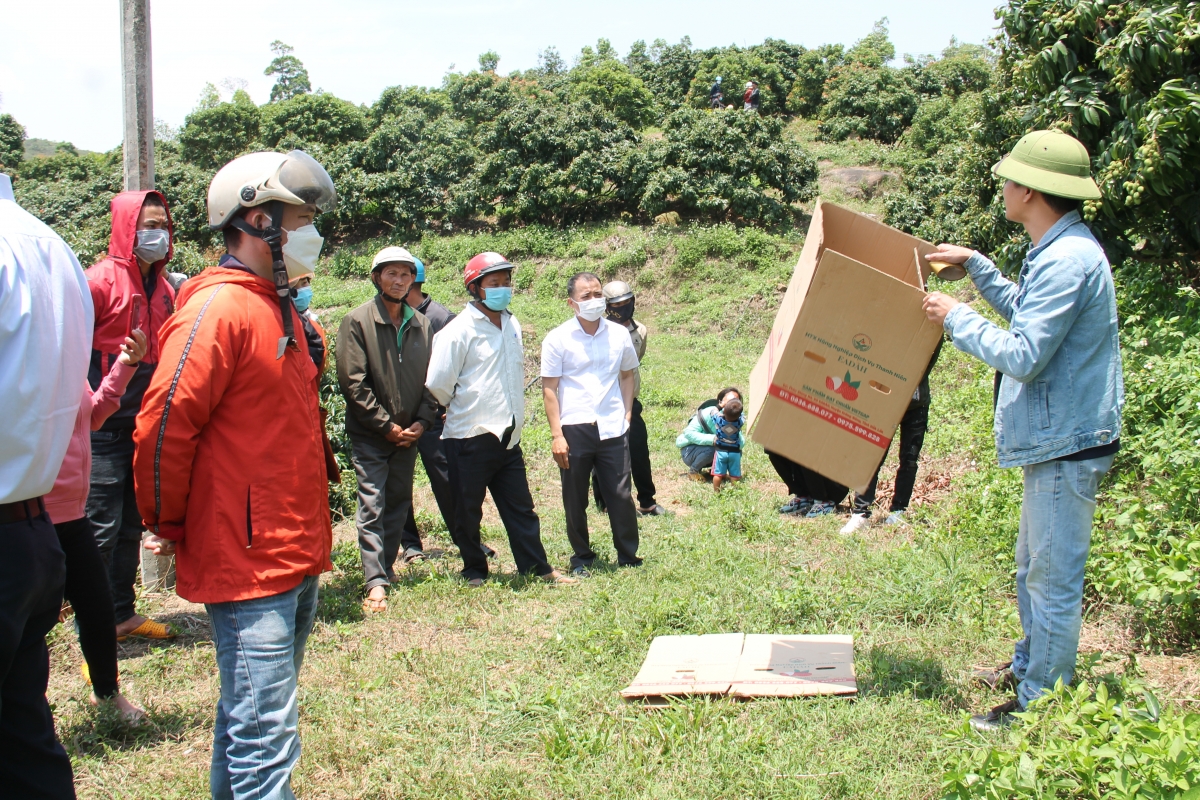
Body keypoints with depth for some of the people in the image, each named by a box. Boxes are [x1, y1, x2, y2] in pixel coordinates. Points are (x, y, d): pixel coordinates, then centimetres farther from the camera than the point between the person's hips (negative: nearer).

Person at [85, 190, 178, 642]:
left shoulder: (163, 287, 12)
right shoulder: (103, 280, -11)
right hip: (106, 428, -7)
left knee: (131, 525, 15)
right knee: (101, 527, -3)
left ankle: (123, 613, 27)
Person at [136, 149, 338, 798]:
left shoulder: (278, 308, 16)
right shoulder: (217, 310, -15)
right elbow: (162, 428, -18)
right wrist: (169, 527, -7)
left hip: (294, 554, 9)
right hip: (247, 561, -9)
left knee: (249, 716, 18)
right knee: (265, 737, -6)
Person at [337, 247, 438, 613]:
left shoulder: (421, 324, 8)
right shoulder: (357, 321, -7)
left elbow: (431, 378, 11)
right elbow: (353, 382, -11)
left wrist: (422, 421, -3)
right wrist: (386, 425, -12)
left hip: (409, 433, 5)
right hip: (370, 434, -5)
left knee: (399, 504, 12)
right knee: (372, 505, -8)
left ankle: (385, 566, 26)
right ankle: (376, 582, -8)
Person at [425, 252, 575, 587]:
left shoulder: (512, 325, 10)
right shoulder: (458, 330, -12)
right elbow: (438, 385, -12)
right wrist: (462, 409, 5)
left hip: (508, 437, 6)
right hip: (470, 438, -6)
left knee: (521, 507, 11)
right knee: (468, 510, 8)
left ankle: (538, 568, 18)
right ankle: (474, 570, 23)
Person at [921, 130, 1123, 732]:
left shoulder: (1066, 260, -23)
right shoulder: (1062, 250, 12)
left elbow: (1022, 356, -25)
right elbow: (1026, 313, 28)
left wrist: (956, 318, -13)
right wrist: (975, 265, 25)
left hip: (1067, 443, -11)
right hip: (1056, 439, 11)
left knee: (1053, 578, -1)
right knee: (1033, 566, 23)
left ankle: (1039, 706, 10)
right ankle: (1029, 666, 39)